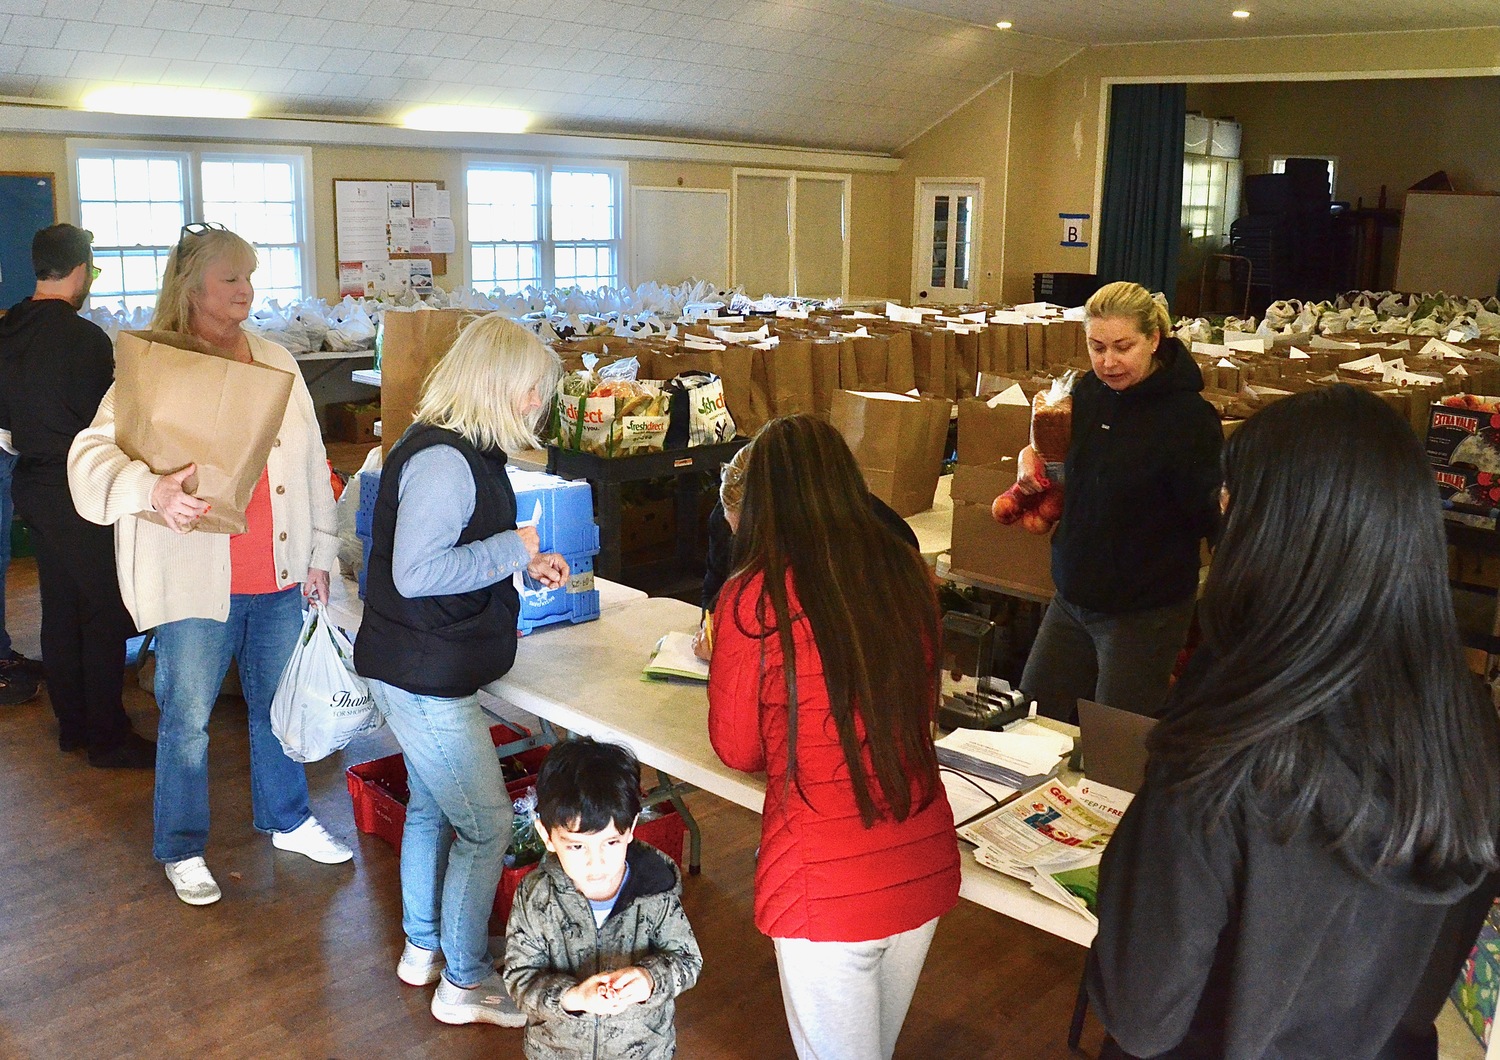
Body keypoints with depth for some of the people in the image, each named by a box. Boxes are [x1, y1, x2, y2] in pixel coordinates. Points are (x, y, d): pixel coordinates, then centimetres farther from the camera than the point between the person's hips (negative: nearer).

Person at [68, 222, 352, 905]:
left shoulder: (276, 364, 9)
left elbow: (311, 461, 12)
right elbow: (94, 453, -17)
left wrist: (319, 553, 12)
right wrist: (152, 491, -38)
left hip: (278, 575, 5)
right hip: (196, 582, -5)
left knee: (277, 702, 18)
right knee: (187, 718, 8)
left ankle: (286, 820, 38)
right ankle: (182, 850, 27)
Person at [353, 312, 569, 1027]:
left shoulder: (462, 451, 10)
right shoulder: (443, 460, -24)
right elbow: (415, 572, -30)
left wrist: (525, 563, 7)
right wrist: (513, 548, -22)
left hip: (424, 671, 11)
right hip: (424, 678, -11)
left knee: (431, 807, 23)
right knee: (487, 825, 0)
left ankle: (424, 947, 42)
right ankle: (466, 982, 16)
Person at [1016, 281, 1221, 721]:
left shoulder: (1187, 416, -19)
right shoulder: (1089, 391, 0)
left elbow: (1208, 517, -19)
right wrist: (1033, 452, 1)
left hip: (1144, 613, -7)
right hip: (1071, 598, 7)